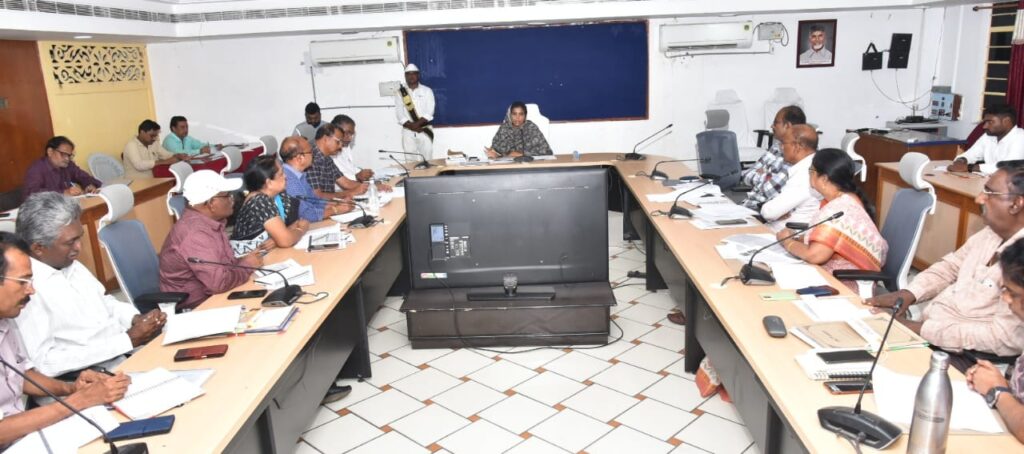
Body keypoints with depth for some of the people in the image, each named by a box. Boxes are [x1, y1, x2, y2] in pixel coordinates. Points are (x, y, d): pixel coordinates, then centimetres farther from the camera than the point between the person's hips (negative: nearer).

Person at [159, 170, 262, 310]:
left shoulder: (210, 223, 3)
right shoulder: (195, 233, -25)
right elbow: (219, 283, -31)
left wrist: (243, 261, -4)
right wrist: (247, 266, -14)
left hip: (212, 296, 8)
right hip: (196, 308, -8)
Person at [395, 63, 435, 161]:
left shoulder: (427, 91, 4)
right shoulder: (400, 92, 7)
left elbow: (429, 112, -6)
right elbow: (399, 113, -1)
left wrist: (417, 124, -18)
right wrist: (410, 125, -15)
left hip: (424, 130, -1)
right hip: (408, 131, 1)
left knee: (426, 159, -2)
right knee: (410, 160, 0)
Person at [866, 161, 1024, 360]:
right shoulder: (992, 232, 4)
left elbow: (1004, 337, -27)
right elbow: (950, 266, 14)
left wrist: (920, 330, -24)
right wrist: (907, 293, -4)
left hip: (961, 360, -8)